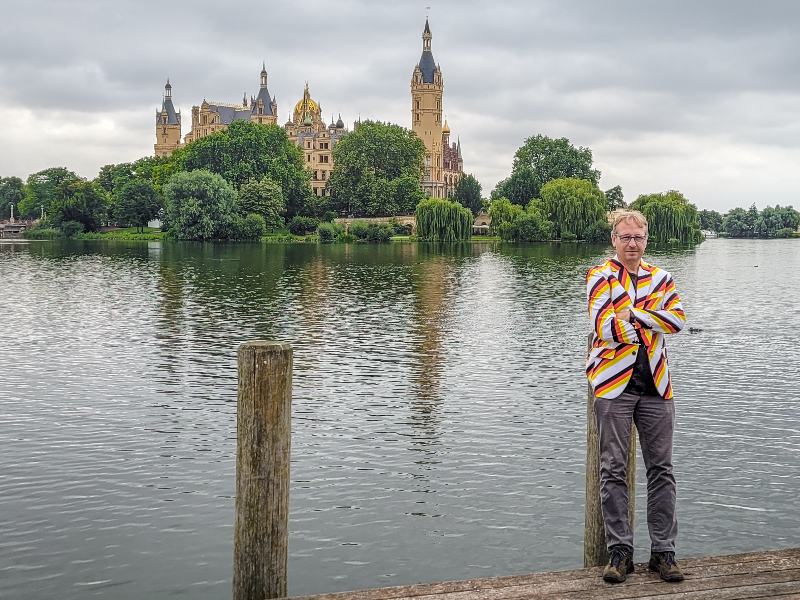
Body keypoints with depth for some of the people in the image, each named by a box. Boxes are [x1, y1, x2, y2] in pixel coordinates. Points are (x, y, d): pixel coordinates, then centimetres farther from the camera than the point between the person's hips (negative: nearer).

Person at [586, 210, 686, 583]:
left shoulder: (660, 278, 14)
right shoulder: (600, 277, 1)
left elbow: (678, 319, -3)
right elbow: (604, 326, -13)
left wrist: (632, 314, -12)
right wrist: (651, 322, -4)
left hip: (655, 386, 4)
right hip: (614, 384, -3)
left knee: (661, 469, 5)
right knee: (613, 470, -1)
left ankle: (663, 551, 13)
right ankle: (619, 551, 8)